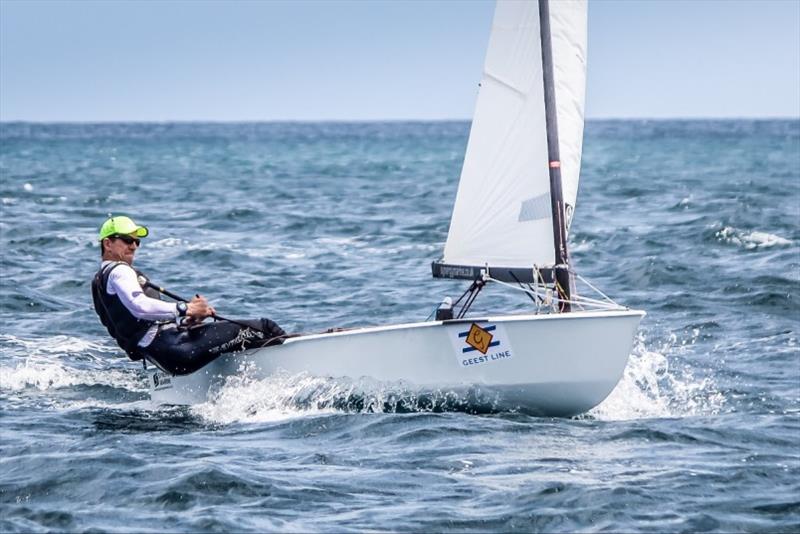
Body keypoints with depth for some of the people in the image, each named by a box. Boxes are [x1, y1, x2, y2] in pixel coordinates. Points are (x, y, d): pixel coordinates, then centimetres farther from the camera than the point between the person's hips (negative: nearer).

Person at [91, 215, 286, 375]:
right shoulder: (119, 272, -2)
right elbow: (140, 307, -24)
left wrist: (188, 319, 7)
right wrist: (184, 309, -22)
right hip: (174, 349, -11)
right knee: (263, 328, -16)